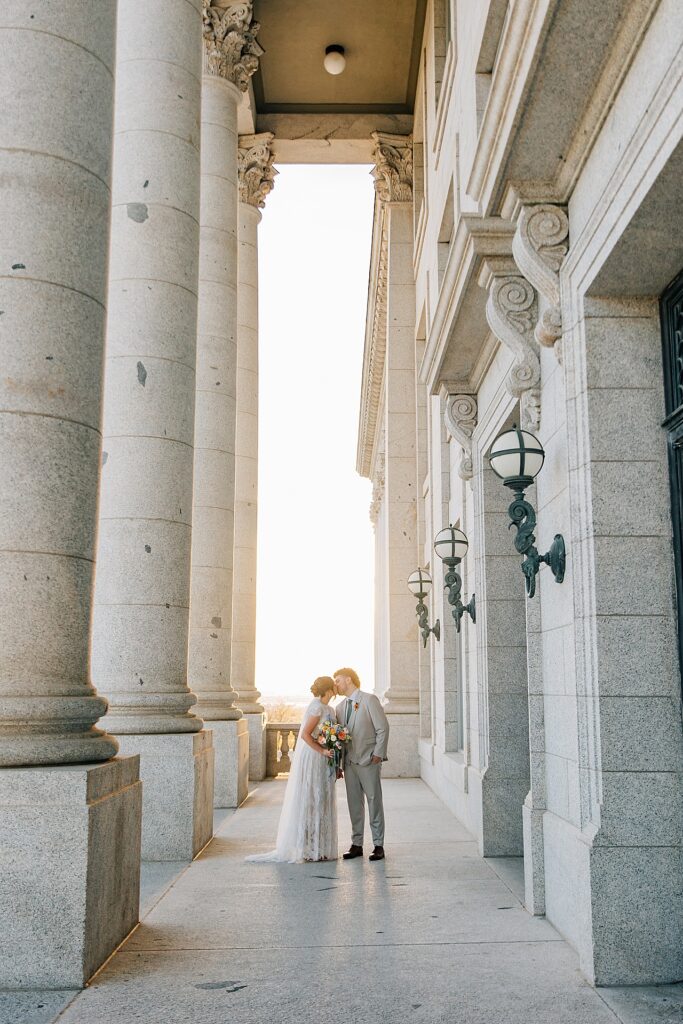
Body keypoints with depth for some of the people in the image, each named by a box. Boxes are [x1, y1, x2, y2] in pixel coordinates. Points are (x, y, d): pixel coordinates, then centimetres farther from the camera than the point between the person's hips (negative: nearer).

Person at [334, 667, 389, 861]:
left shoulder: (369, 700, -4)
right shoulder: (340, 707, 14)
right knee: (354, 804, 8)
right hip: (349, 762, 6)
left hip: (369, 761, -6)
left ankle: (378, 845, 6)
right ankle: (356, 845, 14)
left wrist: (378, 755, -11)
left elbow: (383, 729, -7)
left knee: (374, 802, 0)